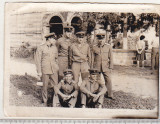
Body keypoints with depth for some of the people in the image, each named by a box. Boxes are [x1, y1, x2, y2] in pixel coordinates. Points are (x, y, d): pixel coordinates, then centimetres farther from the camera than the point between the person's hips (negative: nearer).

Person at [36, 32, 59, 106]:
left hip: (54, 70, 4)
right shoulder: (41, 48, -3)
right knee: (45, 86, 4)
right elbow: (38, 60, -3)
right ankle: (45, 102, 16)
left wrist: (57, 68, 20)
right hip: (45, 70, -4)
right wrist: (39, 72, -6)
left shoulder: (54, 48, 10)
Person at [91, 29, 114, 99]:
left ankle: (110, 95, 7)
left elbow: (111, 57, 5)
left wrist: (110, 67, 2)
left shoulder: (108, 47, 2)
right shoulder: (94, 47, 2)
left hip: (106, 67, 0)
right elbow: (92, 58, 7)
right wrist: (92, 68, 6)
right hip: (97, 67, 0)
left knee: (108, 80, -3)